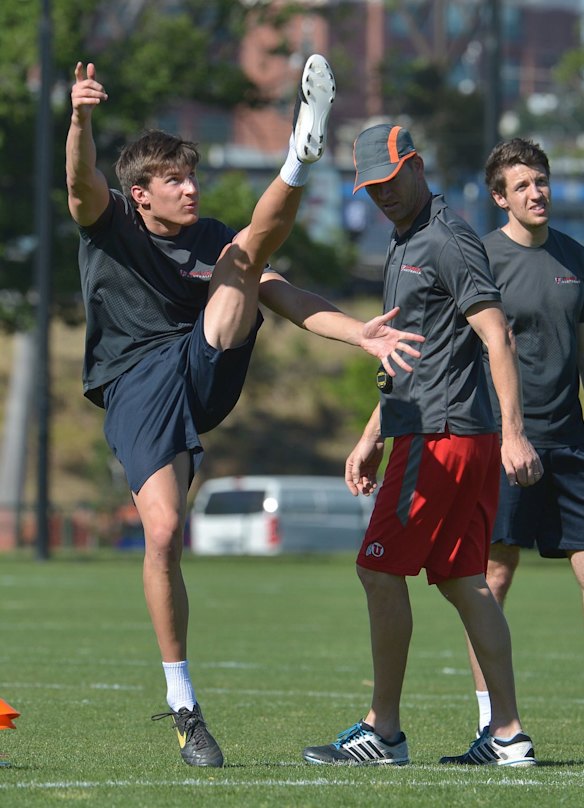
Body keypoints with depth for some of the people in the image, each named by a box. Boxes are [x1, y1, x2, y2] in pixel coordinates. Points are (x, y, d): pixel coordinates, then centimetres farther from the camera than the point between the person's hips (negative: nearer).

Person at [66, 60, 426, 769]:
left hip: (207, 372, 3)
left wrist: (359, 333, -8)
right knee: (164, 532, -18)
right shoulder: (109, 225, 3)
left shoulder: (212, 239, 14)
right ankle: (182, 704, -9)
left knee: (245, 250, -7)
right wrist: (81, 119, -41)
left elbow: (286, 298, 8)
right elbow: (82, 183, -19)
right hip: (137, 388, -3)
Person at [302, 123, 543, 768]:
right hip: (445, 435, 10)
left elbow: (497, 337, -17)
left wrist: (514, 433, -23)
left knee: (380, 570, -7)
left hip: (442, 438, -10)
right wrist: (372, 438, 28)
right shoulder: (404, 245, 21)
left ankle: (383, 732, -3)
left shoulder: (447, 241, -10)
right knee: (463, 581, 7)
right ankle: (508, 736, 5)